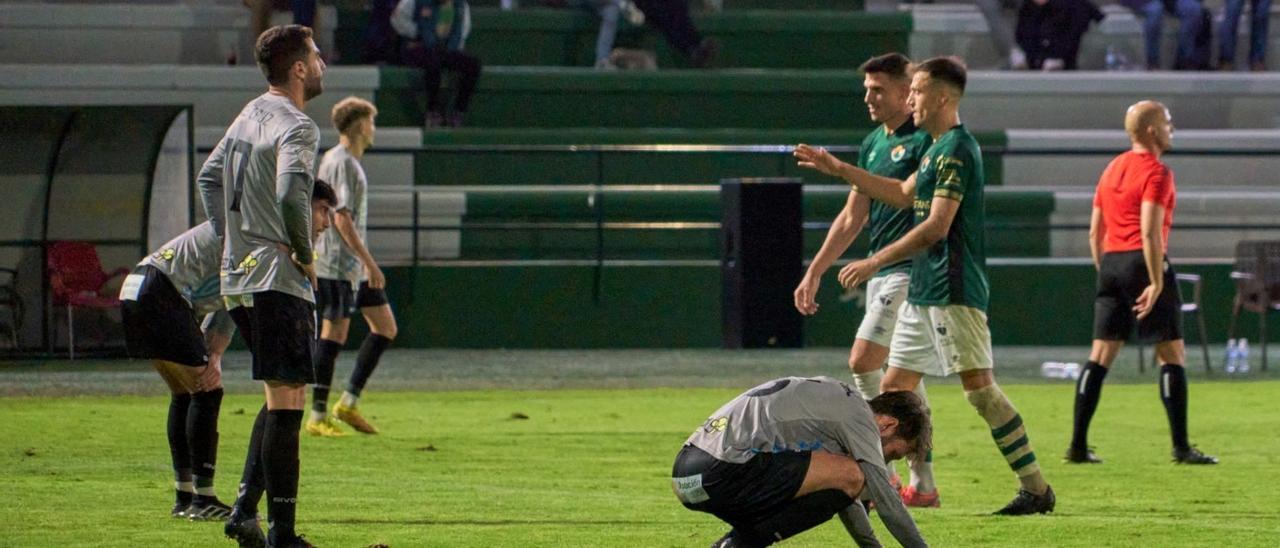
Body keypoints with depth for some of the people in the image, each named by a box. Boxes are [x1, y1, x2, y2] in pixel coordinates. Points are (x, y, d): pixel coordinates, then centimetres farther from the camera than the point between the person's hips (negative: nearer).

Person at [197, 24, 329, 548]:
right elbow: (291, 193, -29)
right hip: (278, 281, -9)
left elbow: (209, 176, 24)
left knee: (281, 398, 18)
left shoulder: (249, 116, 15)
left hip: (239, 277, 9)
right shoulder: (295, 127, -14)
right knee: (286, 402, -7)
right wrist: (305, 253, -15)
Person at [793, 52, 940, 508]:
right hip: (879, 271, 9)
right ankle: (922, 484, 11)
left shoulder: (924, 141, -11)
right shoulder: (872, 144, 16)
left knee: (863, 361, -14)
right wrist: (814, 272, 21)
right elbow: (853, 217, 22)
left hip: (908, 270, -9)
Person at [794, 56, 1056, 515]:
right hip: (924, 292, 10)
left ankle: (1036, 489, -9)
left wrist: (875, 262, -17)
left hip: (953, 293, -10)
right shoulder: (939, 149, 17)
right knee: (894, 385, 10)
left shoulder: (956, 150, -15)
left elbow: (936, 226, -20)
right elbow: (905, 195, 30)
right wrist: (838, 169, 30)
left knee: (979, 386, -11)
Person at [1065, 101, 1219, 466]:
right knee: (1171, 354, -2)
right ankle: (1181, 447, -4)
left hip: (1111, 262, 8)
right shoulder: (1156, 172, -9)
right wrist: (1157, 283, -20)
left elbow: (1095, 232, 18)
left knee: (1100, 355, 7)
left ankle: (1078, 445, 4)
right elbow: (1150, 232, -20)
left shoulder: (1112, 169, 16)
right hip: (1143, 262, -8)